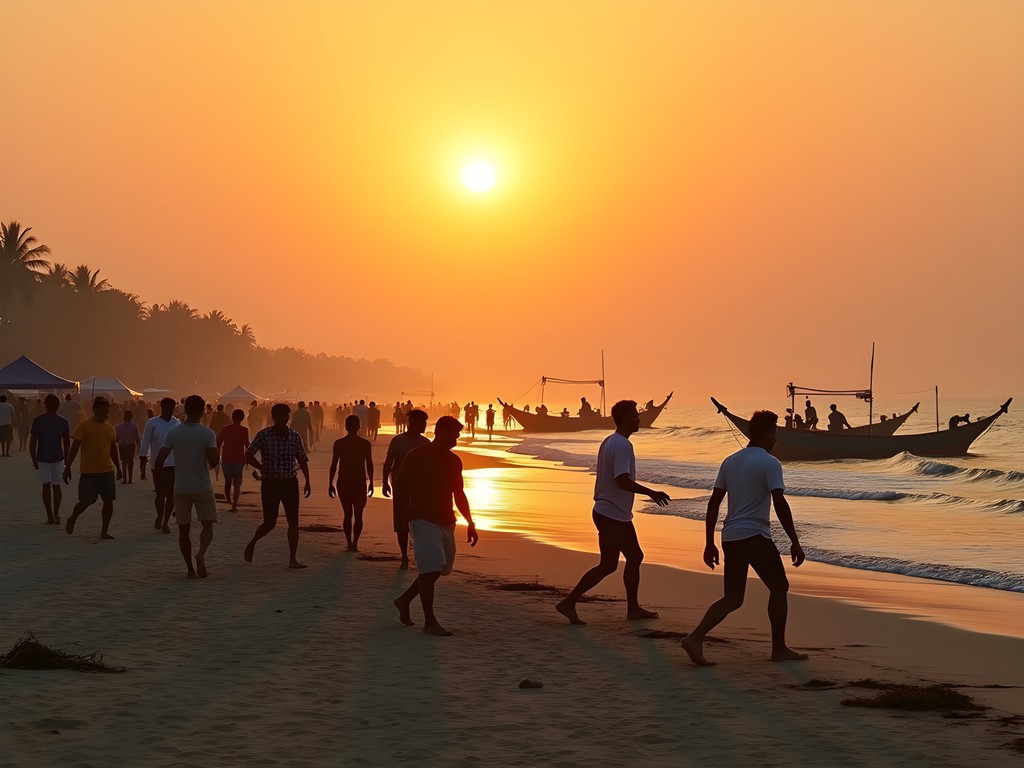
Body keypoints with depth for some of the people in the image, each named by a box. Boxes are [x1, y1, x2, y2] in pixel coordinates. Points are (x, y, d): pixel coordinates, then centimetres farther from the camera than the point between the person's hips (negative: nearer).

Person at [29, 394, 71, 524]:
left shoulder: (38, 421, -6)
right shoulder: (63, 422, -3)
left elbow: (32, 442, -5)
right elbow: (67, 443, 1)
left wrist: (34, 459, 5)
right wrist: (66, 460, 11)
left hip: (42, 458, -1)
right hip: (58, 458, 1)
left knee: (46, 486, 7)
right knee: (56, 486, 11)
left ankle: (50, 516, 3)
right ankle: (56, 515, 0)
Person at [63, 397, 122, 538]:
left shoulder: (109, 428, 9)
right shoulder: (84, 426, -7)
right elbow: (74, 448, -8)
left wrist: (118, 468, 24)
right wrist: (67, 467, -10)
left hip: (107, 471, 5)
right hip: (88, 472, -5)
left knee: (108, 500, -1)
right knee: (86, 501, -2)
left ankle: (104, 531, 6)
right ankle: (72, 520, 27)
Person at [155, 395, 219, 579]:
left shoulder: (174, 432, -3)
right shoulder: (207, 433, -9)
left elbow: (160, 458, -6)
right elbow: (214, 461, -16)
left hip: (181, 488, 2)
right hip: (203, 487, -2)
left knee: (184, 529, 10)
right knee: (207, 524, 9)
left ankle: (191, 569, 10)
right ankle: (201, 554, -19)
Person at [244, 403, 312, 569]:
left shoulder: (294, 437, 3)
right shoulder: (263, 435, -5)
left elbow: (302, 460, 11)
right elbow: (248, 455, -5)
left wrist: (307, 482, 4)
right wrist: (262, 468, -19)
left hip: (290, 483, 2)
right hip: (270, 484, -2)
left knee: (293, 522, -4)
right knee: (269, 523, 2)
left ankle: (293, 559, 1)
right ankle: (252, 543, 31)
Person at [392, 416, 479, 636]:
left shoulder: (453, 460, 12)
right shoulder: (416, 457, -6)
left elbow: (459, 494, 20)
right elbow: (402, 489, -4)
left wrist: (470, 523, 18)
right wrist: (402, 522, -11)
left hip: (446, 522, 7)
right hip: (423, 519, -7)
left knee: (438, 569, 11)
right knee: (431, 568, -14)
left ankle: (404, 600, 30)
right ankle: (430, 621, -10)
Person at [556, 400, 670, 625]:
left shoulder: (610, 442, 12)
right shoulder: (622, 445, -19)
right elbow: (622, 480, -28)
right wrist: (652, 493, -22)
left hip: (619, 515, 10)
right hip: (613, 515, -10)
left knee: (635, 557, 15)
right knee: (608, 565, -6)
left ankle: (633, 608, 20)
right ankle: (569, 602, -3)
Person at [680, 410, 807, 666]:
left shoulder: (730, 461, 14)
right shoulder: (769, 463, -7)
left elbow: (713, 504, 12)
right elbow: (780, 505, -15)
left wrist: (709, 543, 15)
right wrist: (794, 542, -11)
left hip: (730, 537, 7)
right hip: (755, 536, -7)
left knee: (733, 598, 8)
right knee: (779, 587, 11)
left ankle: (695, 638, -11)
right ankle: (779, 649, 15)